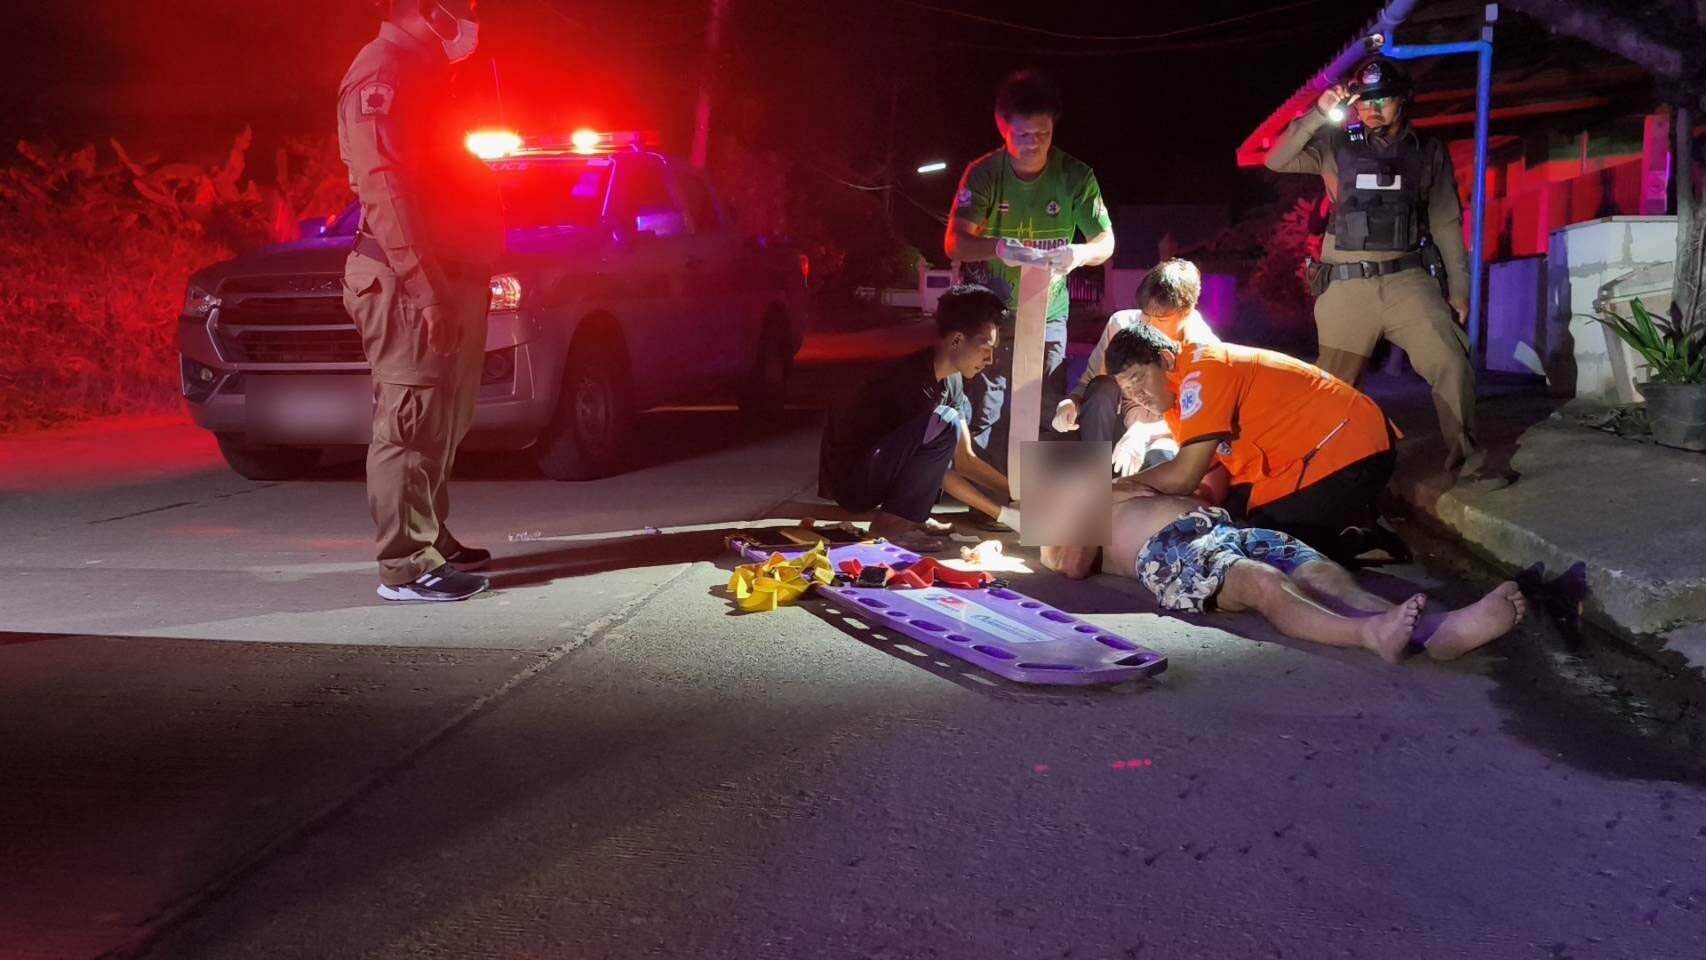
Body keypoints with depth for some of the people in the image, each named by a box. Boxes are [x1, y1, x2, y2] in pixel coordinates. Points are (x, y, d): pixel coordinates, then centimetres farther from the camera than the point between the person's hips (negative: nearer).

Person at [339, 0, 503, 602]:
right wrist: (425, 287, -26)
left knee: (441, 422, 16)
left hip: (451, 275, 10)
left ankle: (431, 538, 26)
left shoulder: (420, 72, 22)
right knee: (411, 422, -9)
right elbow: (384, 190, -20)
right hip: (411, 284, -10)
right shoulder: (382, 73, -11)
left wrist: (462, 280, 17)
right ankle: (408, 565, -6)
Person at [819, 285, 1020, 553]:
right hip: (850, 481, -10)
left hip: (878, 473, 10)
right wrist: (1003, 514, -17)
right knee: (945, 423, -27)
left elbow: (964, 459, 7)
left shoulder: (951, 380, 2)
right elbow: (937, 465, -20)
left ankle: (910, 514, 7)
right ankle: (892, 522, -13)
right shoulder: (915, 382, -25)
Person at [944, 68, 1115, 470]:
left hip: (1047, 316, 1)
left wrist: (1079, 253, -31)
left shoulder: (1075, 176, -8)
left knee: (1050, 417, 2)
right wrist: (1001, 248, -41)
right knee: (982, 421, -1)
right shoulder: (983, 173, -12)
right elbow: (954, 242, -19)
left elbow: (1106, 241, -5)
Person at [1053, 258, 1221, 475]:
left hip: (1164, 440, -3)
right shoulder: (1122, 324, -8)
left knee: (1161, 457, -39)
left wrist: (1142, 433, -40)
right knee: (1103, 388, -28)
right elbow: (1089, 381, -2)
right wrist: (1073, 401, -27)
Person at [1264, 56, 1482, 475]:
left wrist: (1458, 289, 8)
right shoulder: (1337, 145, 4)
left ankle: (1465, 457, -3)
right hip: (1347, 287, -1)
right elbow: (1276, 161, -9)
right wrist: (1318, 115, -18)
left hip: (1408, 280, 1)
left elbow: (1447, 224, 10)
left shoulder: (1430, 152, 8)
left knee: (1451, 365, -14)